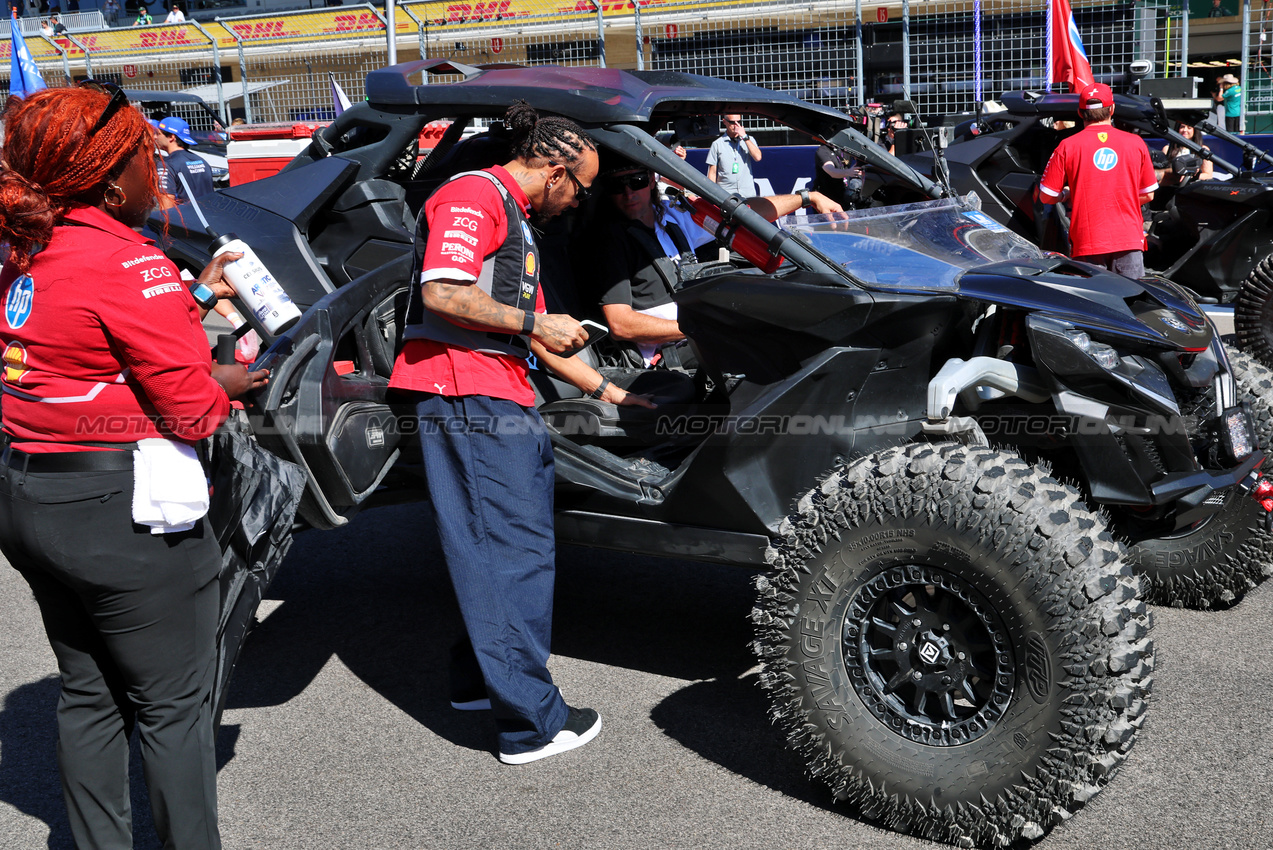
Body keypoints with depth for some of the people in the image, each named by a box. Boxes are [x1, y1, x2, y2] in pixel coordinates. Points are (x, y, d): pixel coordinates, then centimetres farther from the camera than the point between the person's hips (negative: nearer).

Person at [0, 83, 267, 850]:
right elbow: (191, 409, -17)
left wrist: (194, 298, 12)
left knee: (88, 694, 20)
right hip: (123, 512, -9)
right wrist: (227, 383, 3)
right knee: (174, 706, 4)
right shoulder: (131, 265, -19)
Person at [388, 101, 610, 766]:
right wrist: (534, 324, -13)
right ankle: (530, 723, -1)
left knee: (523, 553, 15)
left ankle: (478, 683, 27)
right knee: (510, 558, -8)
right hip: (469, 399, -11)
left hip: (504, 405, 11)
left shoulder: (516, 218, 27)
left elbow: (533, 336, 32)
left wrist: (603, 388, 33)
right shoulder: (473, 196, -7)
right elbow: (440, 293, -21)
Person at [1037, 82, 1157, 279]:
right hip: (1129, 239, 1)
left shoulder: (1067, 147, -1)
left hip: (1087, 241, -1)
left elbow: (1046, 197, 2)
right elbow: (1148, 195, 13)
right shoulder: (1135, 143, 6)